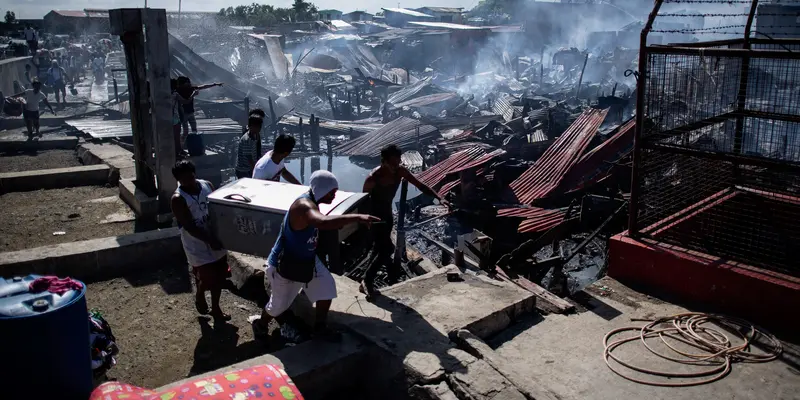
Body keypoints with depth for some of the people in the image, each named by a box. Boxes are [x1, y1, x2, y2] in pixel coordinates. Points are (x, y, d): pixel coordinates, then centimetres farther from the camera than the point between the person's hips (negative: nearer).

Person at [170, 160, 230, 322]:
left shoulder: (207, 185, -2)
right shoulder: (178, 199, -18)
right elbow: (189, 227, -20)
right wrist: (209, 240, -25)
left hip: (216, 241, 5)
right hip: (198, 246, -5)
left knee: (219, 277, 15)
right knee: (207, 278, 4)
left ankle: (215, 307, 35)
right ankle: (199, 296, 37)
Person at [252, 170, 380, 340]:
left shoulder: (312, 203, -4)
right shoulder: (303, 205, -35)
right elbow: (324, 222, -55)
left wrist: (337, 223, -6)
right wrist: (357, 217, -55)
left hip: (307, 260, 8)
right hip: (284, 265, -8)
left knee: (327, 287, 2)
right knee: (279, 304, 12)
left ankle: (320, 327, 23)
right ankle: (260, 325, 43)